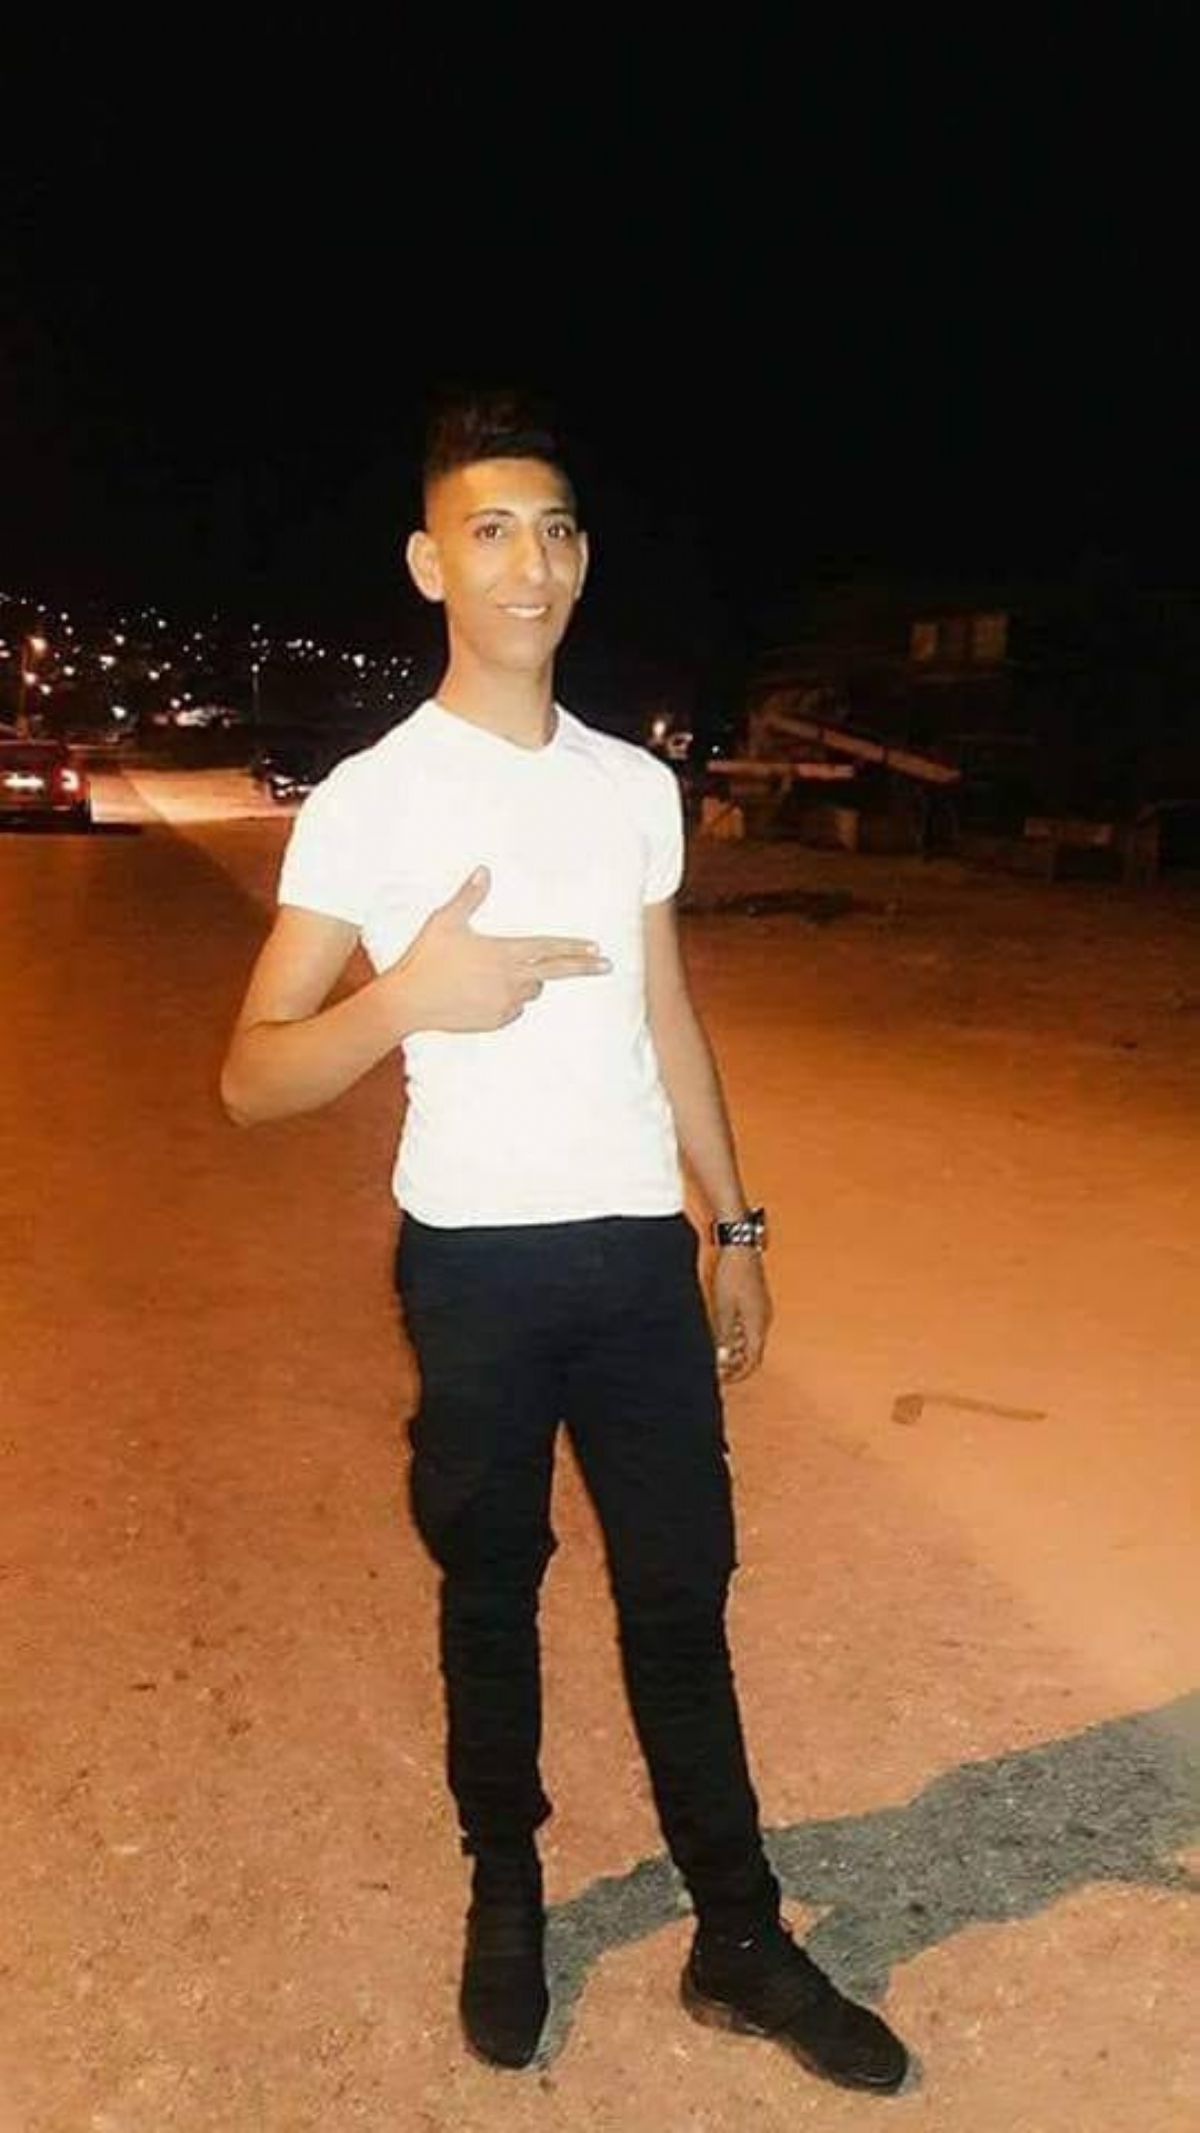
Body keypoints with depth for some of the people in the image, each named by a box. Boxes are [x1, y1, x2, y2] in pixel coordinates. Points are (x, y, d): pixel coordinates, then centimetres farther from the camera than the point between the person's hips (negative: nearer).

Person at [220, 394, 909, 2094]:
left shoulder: (639, 785, 6)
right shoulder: (367, 800, -8)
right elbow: (251, 1080, -9)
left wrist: (736, 1223, 12)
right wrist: (408, 998, -26)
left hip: (640, 1248, 3)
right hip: (477, 1262, -3)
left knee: (681, 1591, 9)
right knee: (492, 1595, 14)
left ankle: (740, 1943, 24)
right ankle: (506, 1897, 35)